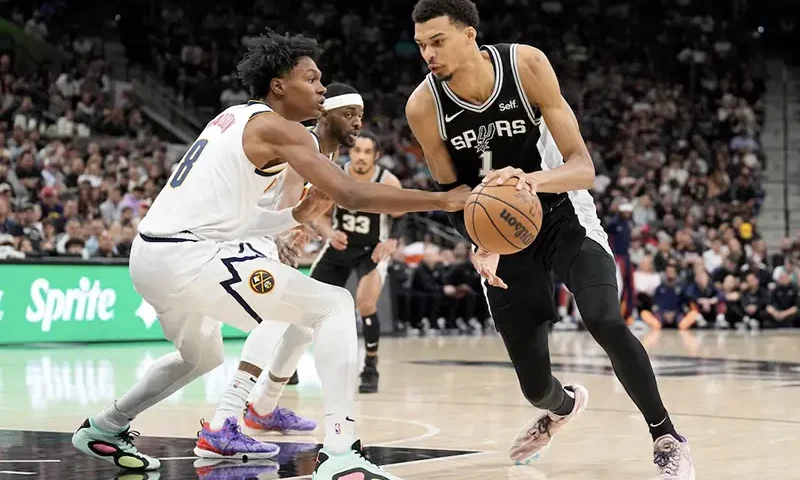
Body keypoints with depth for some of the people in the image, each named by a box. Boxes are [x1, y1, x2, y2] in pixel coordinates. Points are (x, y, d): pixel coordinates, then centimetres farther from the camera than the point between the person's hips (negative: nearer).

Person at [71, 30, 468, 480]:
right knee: (335, 306, -7)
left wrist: (299, 215, 17)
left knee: (201, 357, 36)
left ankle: (103, 428, 43)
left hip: (150, 255, 10)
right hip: (190, 256, -9)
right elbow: (351, 194, -16)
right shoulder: (278, 128, -6)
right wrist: (445, 200, -15)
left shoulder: (235, 118, 22)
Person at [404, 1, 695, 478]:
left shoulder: (527, 65, -23)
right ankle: (564, 405, 44)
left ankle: (668, 439, -7)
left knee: (605, 321, -28)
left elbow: (583, 167, -22)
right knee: (534, 385, 3)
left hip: (563, 212, -2)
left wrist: (534, 179, -43)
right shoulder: (424, 106, -19)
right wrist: (484, 245, -25)